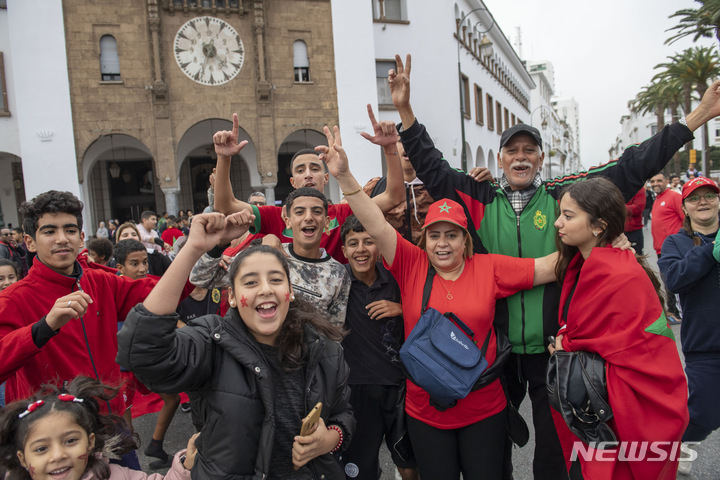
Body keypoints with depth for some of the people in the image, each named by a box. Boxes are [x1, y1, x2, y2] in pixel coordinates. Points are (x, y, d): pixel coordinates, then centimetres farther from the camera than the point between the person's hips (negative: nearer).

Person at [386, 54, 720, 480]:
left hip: (553, 346, 0)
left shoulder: (565, 198, -1)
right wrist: (406, 110, -7)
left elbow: (630, 169, 0)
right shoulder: (480, 201, 0)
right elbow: (432, 168, 0)